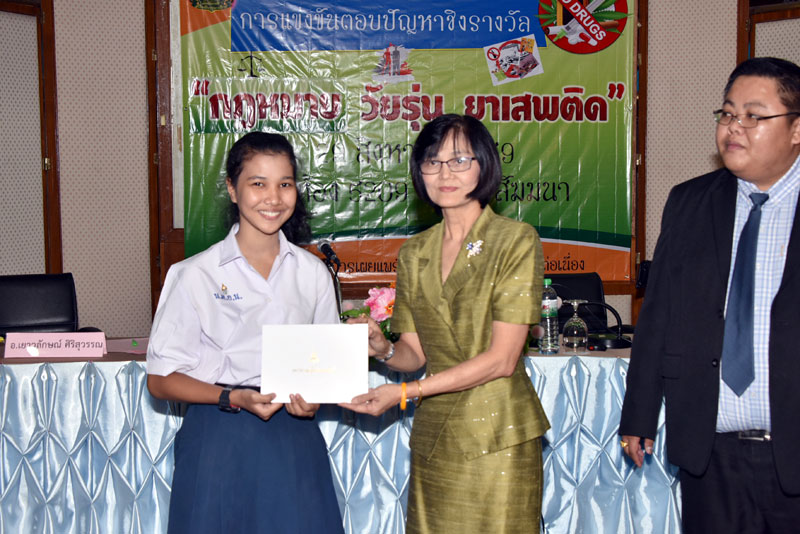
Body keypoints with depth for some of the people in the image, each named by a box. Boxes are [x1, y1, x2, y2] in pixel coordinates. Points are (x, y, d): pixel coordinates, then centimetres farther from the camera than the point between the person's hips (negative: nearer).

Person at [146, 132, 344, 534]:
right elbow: (160, 380, -4)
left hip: (294, 440, 3)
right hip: (219, 444, -3)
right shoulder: (195, 275, -4)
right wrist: (233, 398, -17)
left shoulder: (313, 273, 6)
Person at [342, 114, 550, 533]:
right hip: (433, 437, 4)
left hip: (497, 438, -4)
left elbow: (501, 359, -12)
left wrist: (406, 392, -16)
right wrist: (382, 349, -13)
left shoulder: (517, 241, -6)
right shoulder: (414, 253, 10)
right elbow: (415, 352, 10)